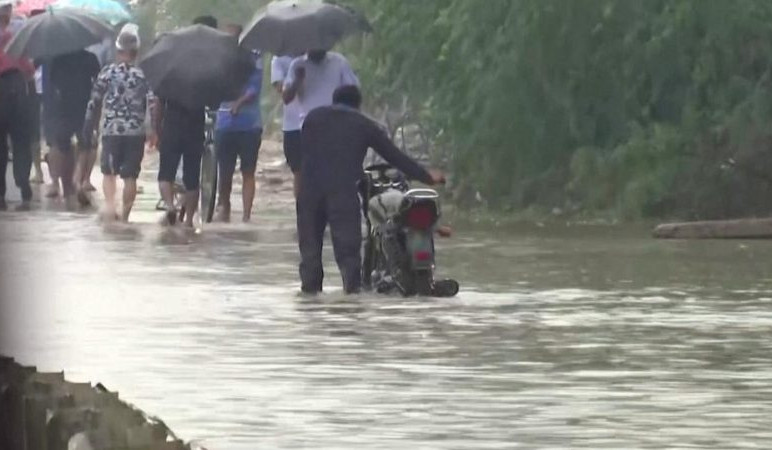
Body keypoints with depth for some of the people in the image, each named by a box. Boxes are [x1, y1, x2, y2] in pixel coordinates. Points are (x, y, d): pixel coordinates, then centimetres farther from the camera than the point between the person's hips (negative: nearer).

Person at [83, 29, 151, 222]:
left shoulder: (107, 72, 0)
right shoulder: (143, 75, 0)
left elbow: (95, 102, 3)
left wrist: (88, 129, 12)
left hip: (111, 131, 0)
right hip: (136, 132, 0)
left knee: (109, 172, 7)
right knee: (130, 176, 7)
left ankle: (109, 203, -17)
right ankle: (125, 215, 7)